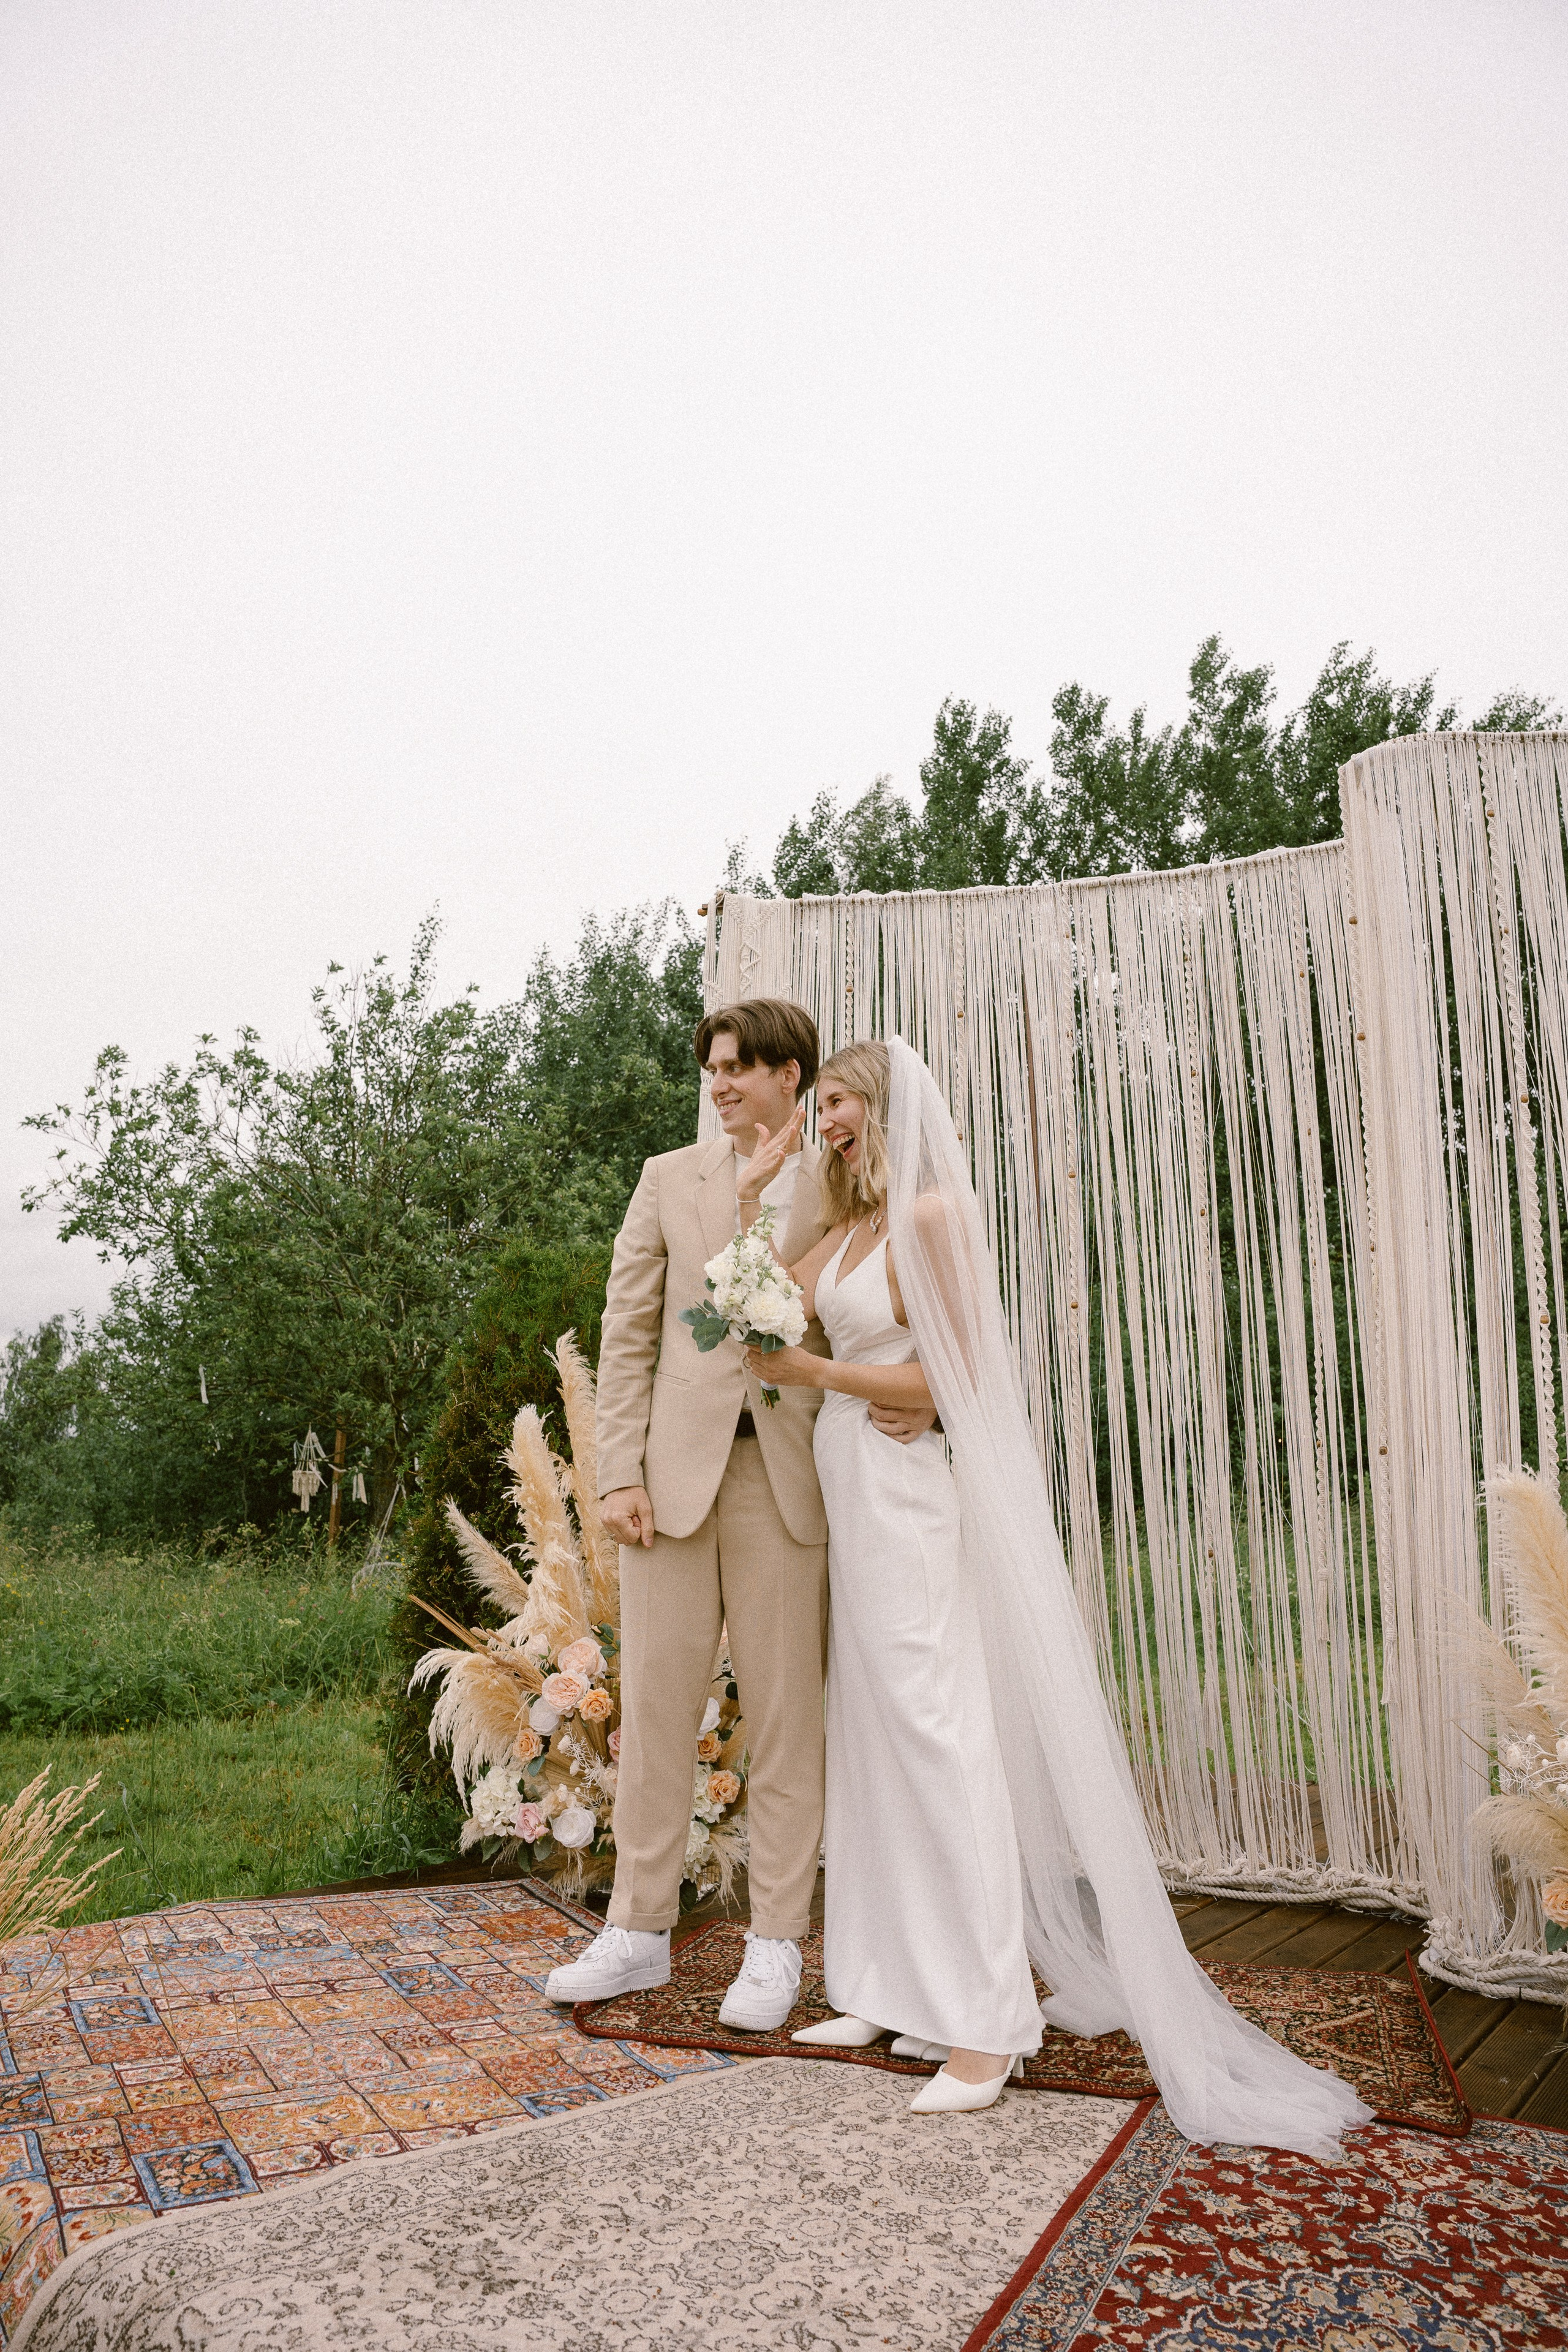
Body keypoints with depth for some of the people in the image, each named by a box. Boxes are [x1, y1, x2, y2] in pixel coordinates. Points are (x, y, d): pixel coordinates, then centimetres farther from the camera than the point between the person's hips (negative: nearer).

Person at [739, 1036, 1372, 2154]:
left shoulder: (931, 1212, -12)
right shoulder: (852, 1228, 13)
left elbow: (952, 1377, -13)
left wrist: (819, 1373, -13)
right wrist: (754, 1185, 11)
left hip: (903, 1490, -9)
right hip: (852, 1489, 9)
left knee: (937, 1735, -5)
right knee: (872, 1738, 11)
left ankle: (987, 2023, 3)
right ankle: (894, 1987, 22)